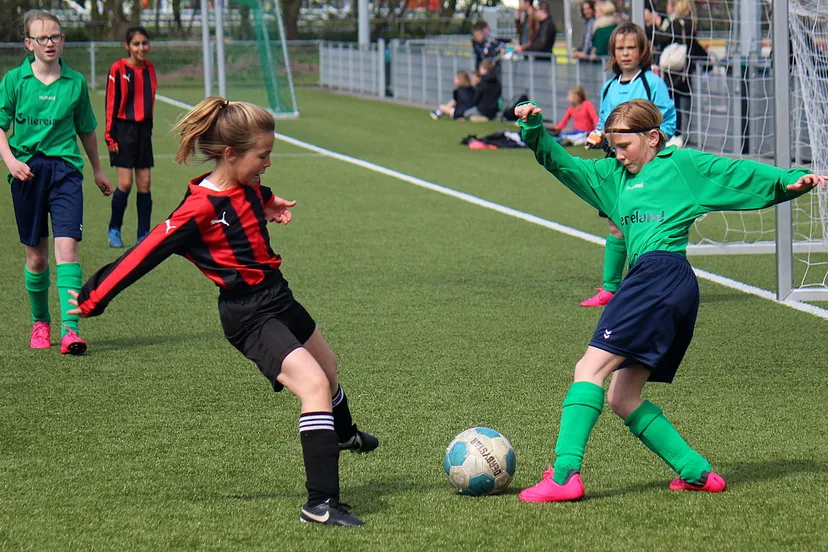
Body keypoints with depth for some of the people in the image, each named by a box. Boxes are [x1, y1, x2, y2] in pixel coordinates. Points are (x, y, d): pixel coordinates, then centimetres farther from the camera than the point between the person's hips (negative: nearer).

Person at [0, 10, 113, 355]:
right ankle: (40, 323, 28)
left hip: (65, 168, 0)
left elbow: (86, 130, 18)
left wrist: (97, 170, 28)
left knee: (66, 247, -15)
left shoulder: (75, 82, 5)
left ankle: (70, 329, -20)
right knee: (36, 256, 7)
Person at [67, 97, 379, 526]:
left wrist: (268, 204, 7)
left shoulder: (247, 186, 0)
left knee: (327, 368, 31)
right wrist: (93, 299, -13)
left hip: (278, 299, 9)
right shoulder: (201, 208, -25)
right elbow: (145, 254, -19)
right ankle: (320, 503, -28)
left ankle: (343, 435, 65)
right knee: (314, 385, -25)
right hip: (251, 317, -9)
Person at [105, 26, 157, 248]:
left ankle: (144, 235, 7)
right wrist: (111, 135, -10)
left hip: (144, 129, 5)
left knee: (144, 183, 2)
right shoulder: (118, 69, -8)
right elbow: (111, 104, -7)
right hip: (124, 130, -5)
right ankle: (114, 230, 8)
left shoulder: (149, 69, 9)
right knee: (125, 182, -9)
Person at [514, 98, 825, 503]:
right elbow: (561, 163, 25)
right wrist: (534, 129, 9)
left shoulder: (681, 164, 8)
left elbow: (739, 173, 8)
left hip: (660, 272, -9)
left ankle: (565, 474, -22)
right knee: (622, 398, 7)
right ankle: (697, 472, 6)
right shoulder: (613, 176, 27)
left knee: (591, 368, -14)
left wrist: (790, 180, -4)